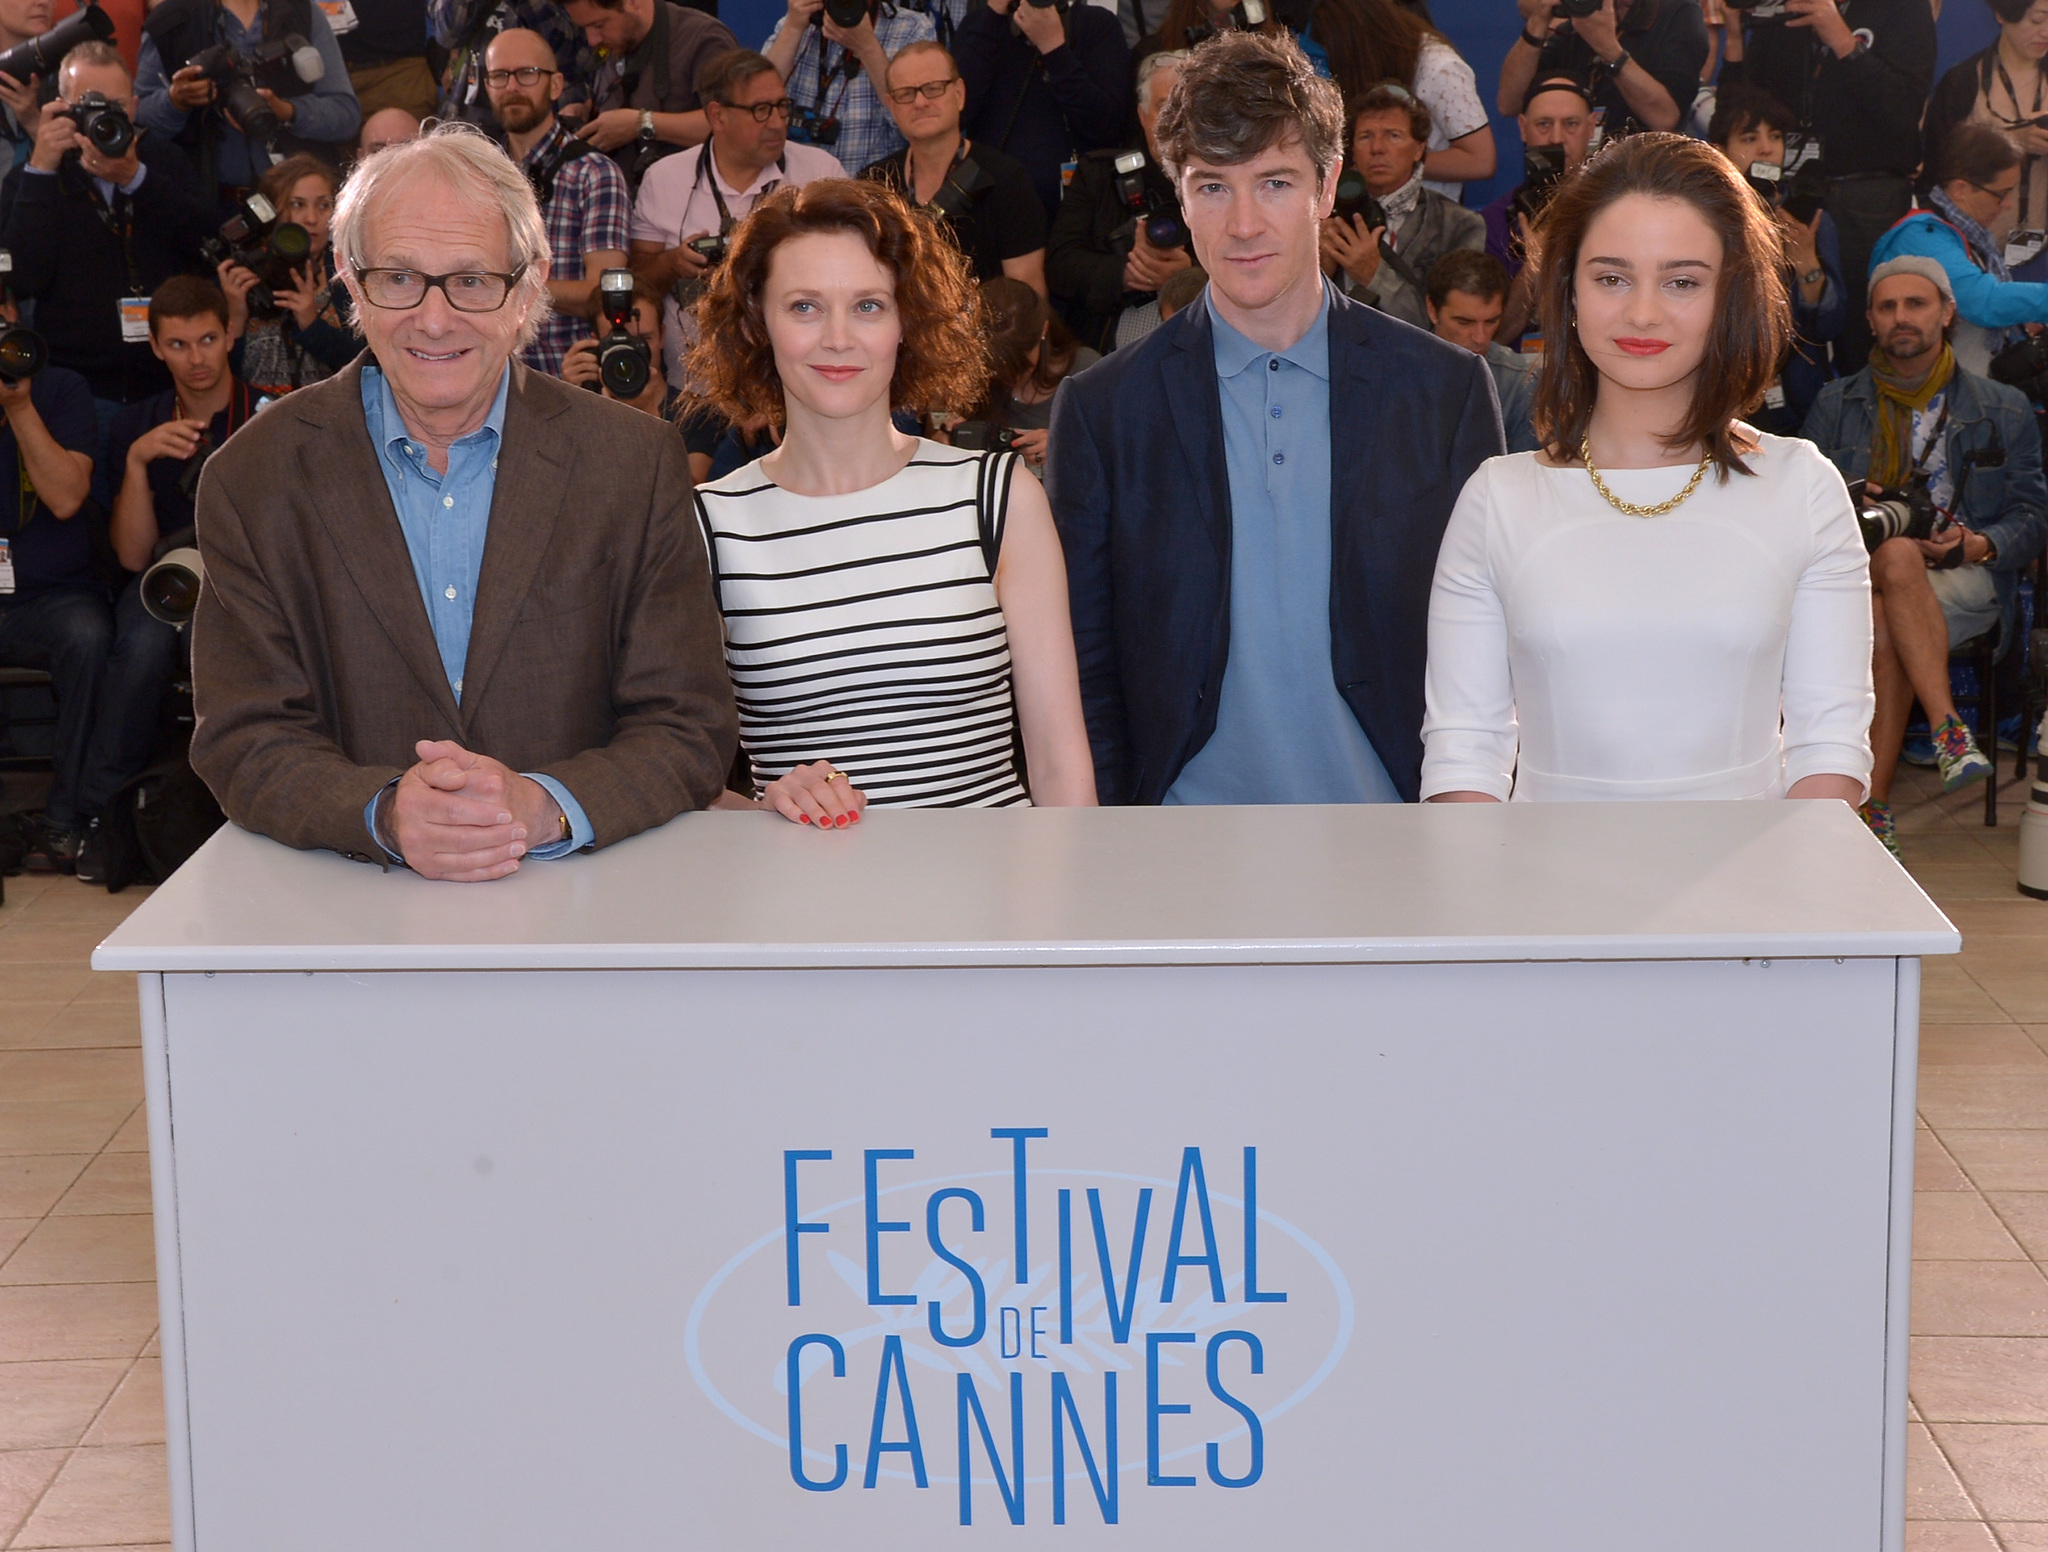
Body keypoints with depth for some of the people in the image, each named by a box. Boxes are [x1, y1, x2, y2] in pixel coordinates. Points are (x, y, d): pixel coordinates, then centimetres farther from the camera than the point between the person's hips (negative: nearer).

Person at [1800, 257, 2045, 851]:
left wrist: (1980, 545, -11)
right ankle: (1948, 730, -44)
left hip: (1968, 581, -1)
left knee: (1885, 627, -35)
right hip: (1857, 573, 1)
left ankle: (1873, 809, -38)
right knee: (1899, 558, -38)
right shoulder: (1835, 406, 17)